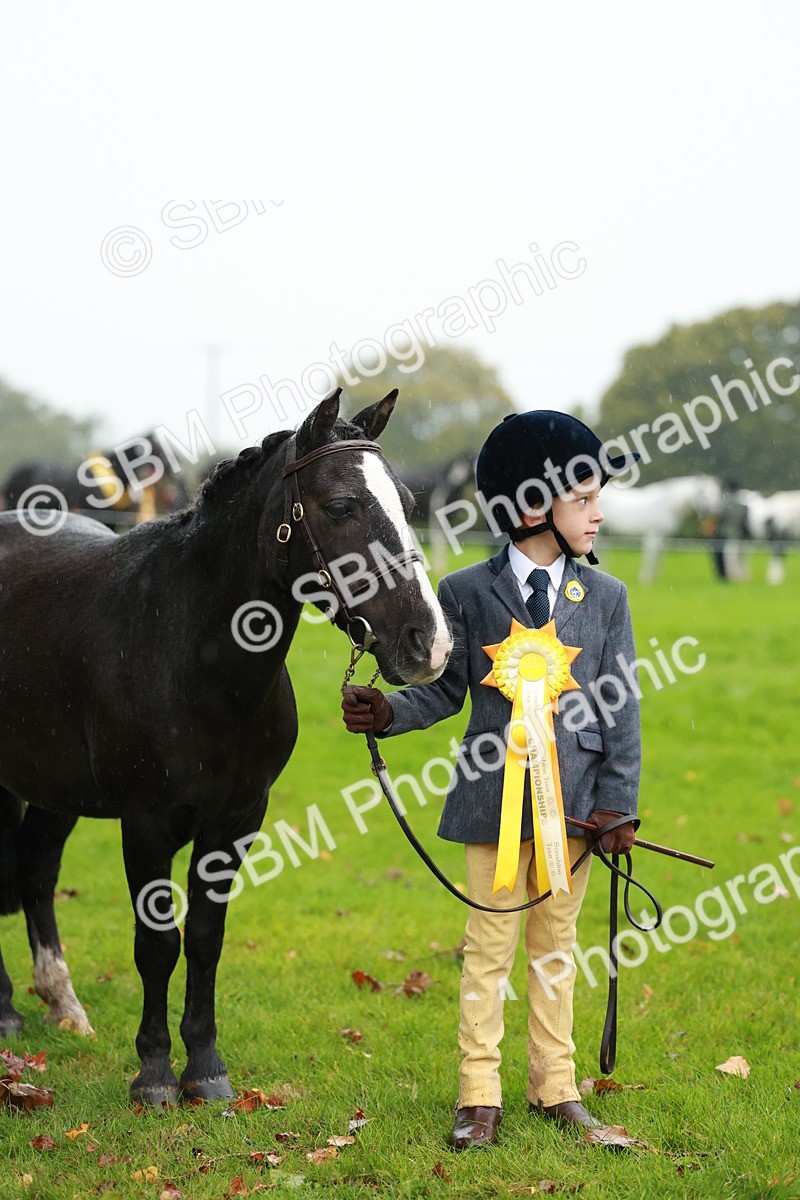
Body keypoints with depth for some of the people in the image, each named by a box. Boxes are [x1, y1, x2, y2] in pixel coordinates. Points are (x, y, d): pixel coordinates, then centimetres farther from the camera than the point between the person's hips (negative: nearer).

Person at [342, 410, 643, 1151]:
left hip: (573, 798, 2)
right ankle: (480, 1095, 13)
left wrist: (618, 805, -5)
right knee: (490, 945, 5)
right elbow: (446, 689, 2)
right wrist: (387, 713, -17)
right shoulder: (468, 593, -1)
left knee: (556, 944, 12)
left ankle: (554, 1087, 24)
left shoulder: (605, 598, 4)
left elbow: (621, 706, 2)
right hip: (496, 795, -2)